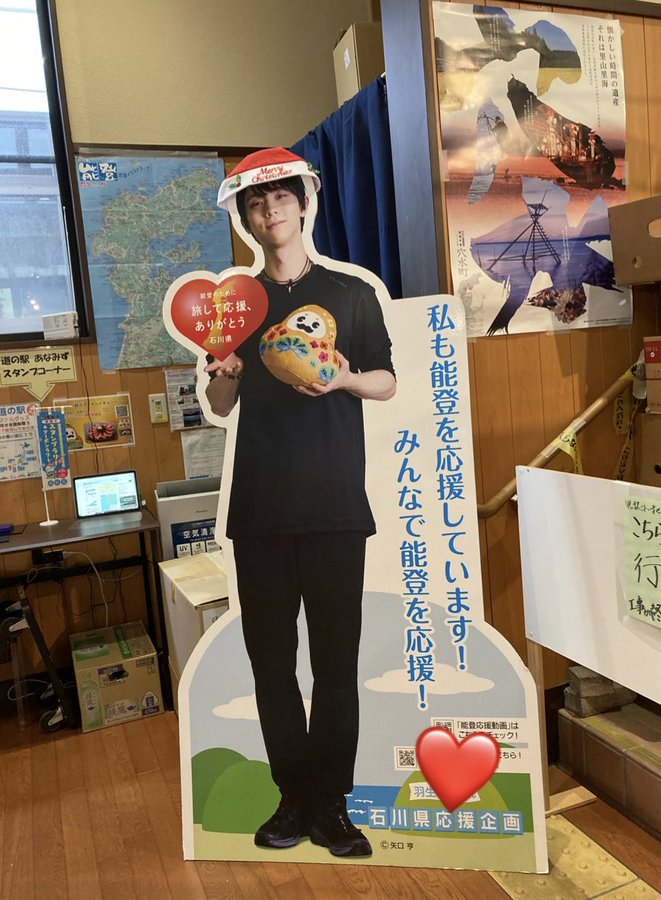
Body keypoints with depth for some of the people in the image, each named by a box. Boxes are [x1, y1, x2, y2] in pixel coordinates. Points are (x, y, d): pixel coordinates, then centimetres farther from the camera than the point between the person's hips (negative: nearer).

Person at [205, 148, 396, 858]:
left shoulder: (351, 293, 9)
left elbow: (386, 384, 10)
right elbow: (221, 406, 14)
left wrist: (346, 378, -11)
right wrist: (223, 375, -8)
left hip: (334, 504, -2)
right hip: (259, 506, 2)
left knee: (336, 659, 2)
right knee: (270, 656, 5)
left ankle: (330, 805, 15)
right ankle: (293, 796, 20)